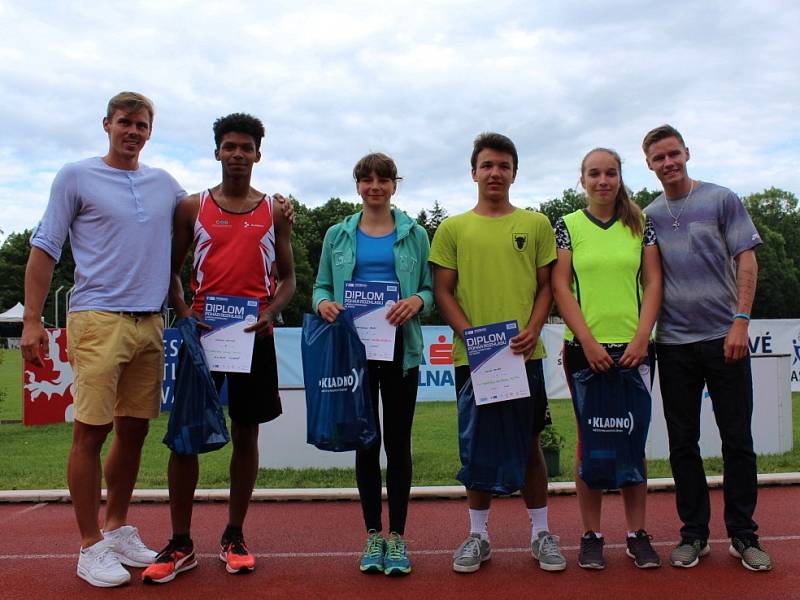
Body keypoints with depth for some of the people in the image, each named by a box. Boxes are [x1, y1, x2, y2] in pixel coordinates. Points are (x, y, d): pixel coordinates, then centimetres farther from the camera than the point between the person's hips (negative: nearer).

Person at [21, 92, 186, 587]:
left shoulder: (165, 184, 15)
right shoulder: (76, 177, 3)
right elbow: (45, 249, 2)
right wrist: (32, 320, -5)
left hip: (151, 322, 5)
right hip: (98, 319, -4)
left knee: (134, 430, 10)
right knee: (91, 432, -3)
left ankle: (118, 528, 26)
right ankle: (92, 546, 9)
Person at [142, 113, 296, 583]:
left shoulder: (275, 212, 9)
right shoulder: (192, 207, 8)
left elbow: (287, 278, 9)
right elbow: (172, 270, 9)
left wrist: (271, 313, -10)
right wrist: (182, 310, -10)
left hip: (254, 333, 1)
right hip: (200, 330, 0)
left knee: (246, 432, 6)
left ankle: (235, 536, 20)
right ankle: (181, 544, 11)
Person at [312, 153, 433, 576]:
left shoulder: (415, 234, 7)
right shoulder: (338, 235, 10)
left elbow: (432, 288, 6)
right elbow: (321, 286, 11)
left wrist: (417, 300, -16)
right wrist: (323, 303, -12)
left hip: (400, 349, -1)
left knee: (398, 440, 3)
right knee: (366, 441, 7)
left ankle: (396, 536, 14)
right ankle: (372, 535, 19)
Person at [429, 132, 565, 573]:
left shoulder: (536, 224, 8)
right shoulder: (453, 229, 6)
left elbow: (546, 286, 8)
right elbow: (442, 292, 3)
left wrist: (533, 330, -8)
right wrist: (470, 334, -11)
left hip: (523, 354, 0)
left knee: (528, 443, 8)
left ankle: (541, 533, 23)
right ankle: (478, 535, 23)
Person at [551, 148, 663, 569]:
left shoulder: (640, 225, 10)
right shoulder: (568, 226, 5)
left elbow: (653, 282, 5)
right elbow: (560, 287, -2)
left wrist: (641, 337, -8)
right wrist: (588, 341, -11)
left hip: (633, 348, 1)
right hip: (585, 348, -1)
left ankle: (637, 533, 17)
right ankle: (591, 535, 14)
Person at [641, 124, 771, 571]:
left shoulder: (722, 200, 2)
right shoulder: (649, 216, 10)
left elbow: (746, 262, -2)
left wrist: (740, 321, -12)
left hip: (723, 337, -2)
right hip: (673, 343, 3)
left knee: (738, 438, 3)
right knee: (683, 443, 7)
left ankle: (743, 533, 16)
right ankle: (694, 532, 18)